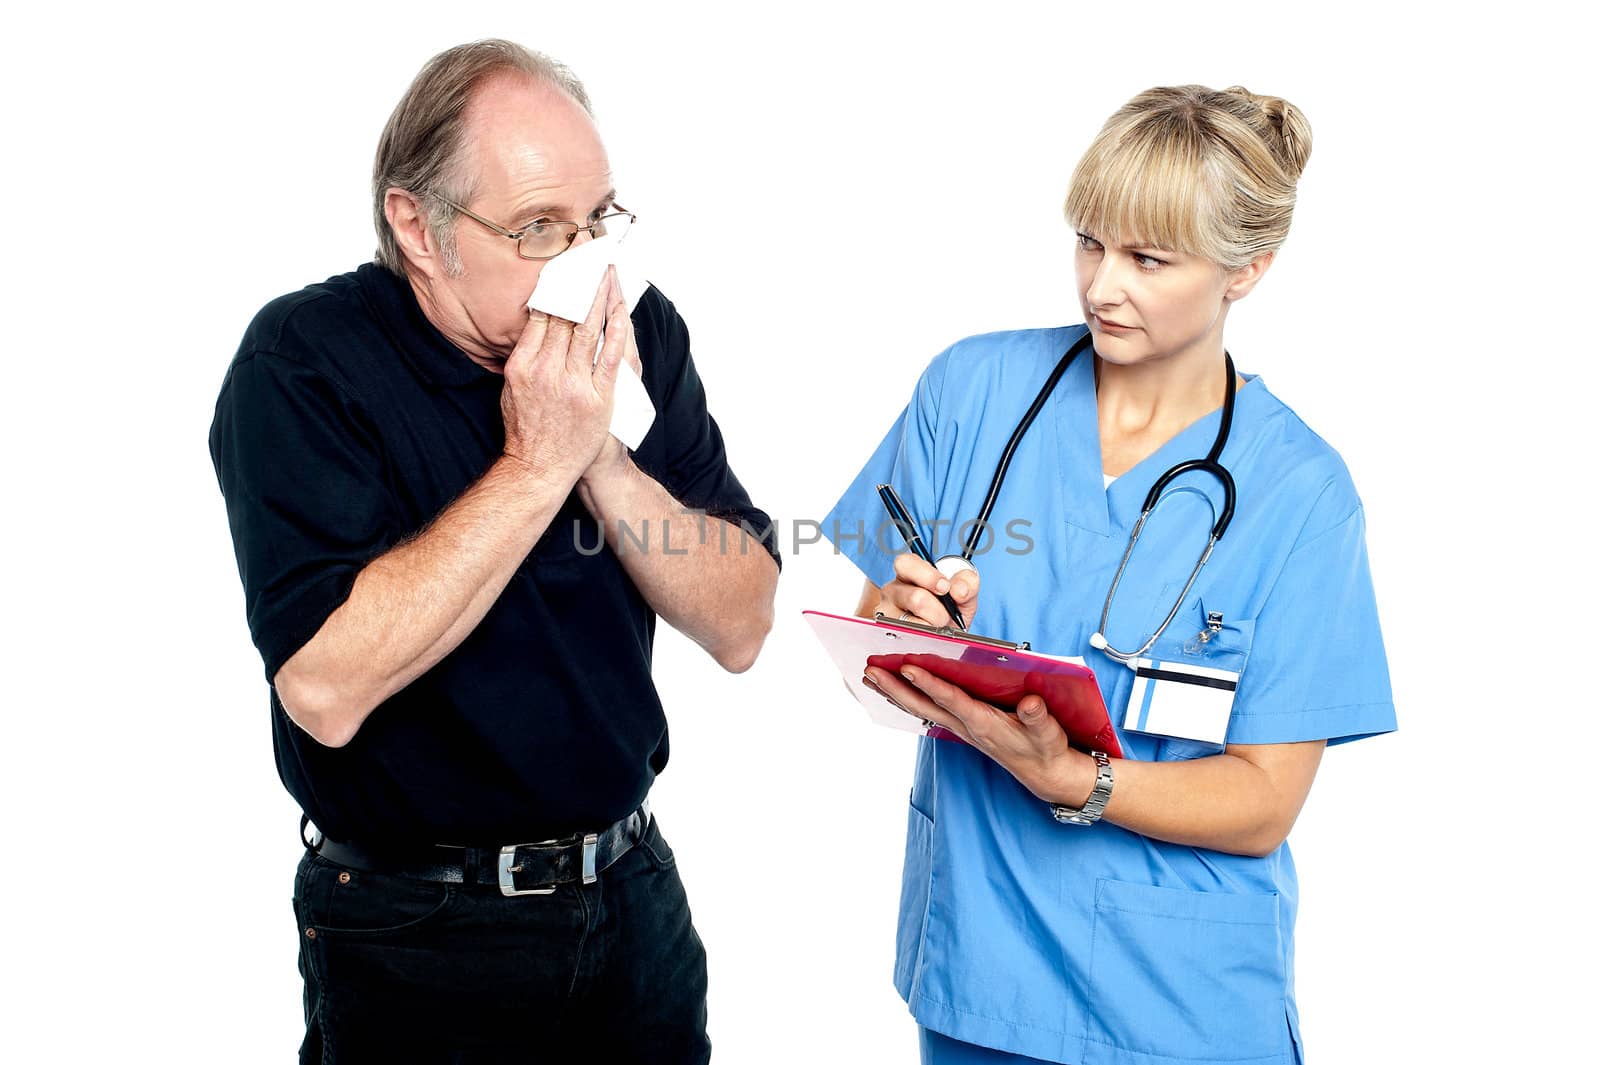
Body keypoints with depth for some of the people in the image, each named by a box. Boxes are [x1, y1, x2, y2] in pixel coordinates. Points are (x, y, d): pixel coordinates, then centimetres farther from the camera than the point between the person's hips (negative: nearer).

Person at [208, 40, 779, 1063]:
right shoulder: (303, 359, -17)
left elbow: (741, 628, -7)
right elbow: (326, 689, -28)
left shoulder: (640, 335, -4)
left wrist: (601, 455, -21)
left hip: (636, 894, 4)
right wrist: (536, 465, -27)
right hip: (416, 938, -4)